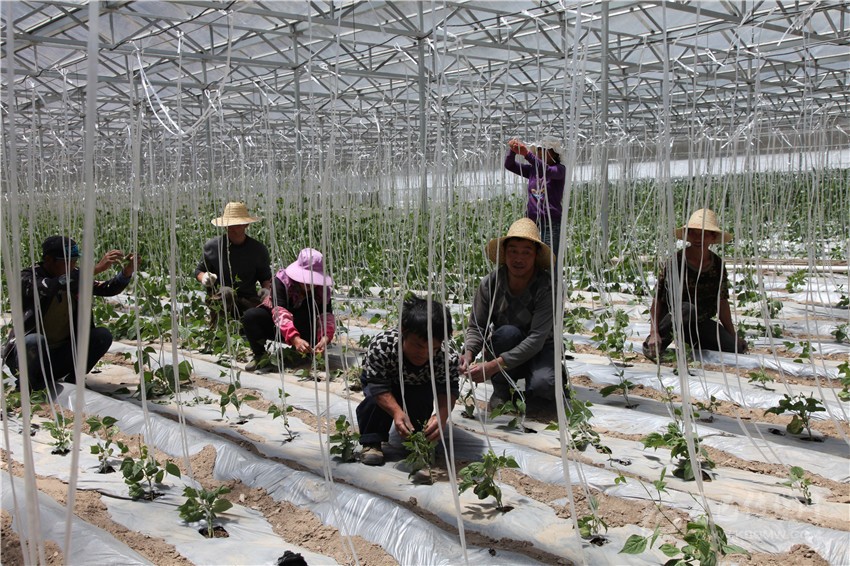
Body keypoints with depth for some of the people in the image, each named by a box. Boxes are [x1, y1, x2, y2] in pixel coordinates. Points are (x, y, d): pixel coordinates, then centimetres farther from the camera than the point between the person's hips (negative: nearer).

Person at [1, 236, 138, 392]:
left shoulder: (74, 277, 0)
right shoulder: (28, 278, -16)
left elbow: (107, 289, 3)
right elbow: (54, 286, -37)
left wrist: (126, 272, -18)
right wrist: (96, 269, -41)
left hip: (62, 353, 5)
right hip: (27, 354, -5)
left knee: (103, 335, -15)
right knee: (34, 341, -38)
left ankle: (71, 380, -1)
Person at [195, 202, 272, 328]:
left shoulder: (258, 250, 3)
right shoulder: (212, 246, 0)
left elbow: (266, 278, 15)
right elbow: (199, 270, 13)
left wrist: (266, 289, -9)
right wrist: (204, 277, -12)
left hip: (248, 299, 2)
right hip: (218, 298, -2)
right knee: (226, 292, -38)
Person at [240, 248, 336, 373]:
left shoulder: (322, 288, -18)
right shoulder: (282, 280, -27)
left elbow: (327, 315, -29)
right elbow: (279, 312, -41)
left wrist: (325, 337, -51)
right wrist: (295, 339, -58)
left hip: (300, 329, 1)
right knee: (250, 316, -32)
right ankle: (260, 355, -12)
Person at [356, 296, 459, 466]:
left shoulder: (447, 357, -36)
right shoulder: (381, 345, -41)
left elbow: (449, 389, -30)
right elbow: (379, 386, -37)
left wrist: (442, 415, -51)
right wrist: (397, 412, -54)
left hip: (418, 388, 2)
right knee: (376, 398, -32)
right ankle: (371, 443, -13)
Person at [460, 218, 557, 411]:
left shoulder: (546, 287, -24)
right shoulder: (490, 283, -15)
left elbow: (537, 339, -30)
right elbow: (475, 327, -10)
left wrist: (493, 365, -39)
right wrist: (468, 354, -33)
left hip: (539, 351, -2)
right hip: (503, 349, 3)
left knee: (543, 384, -35)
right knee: (508, 332, -34)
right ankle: (500, 391, -12)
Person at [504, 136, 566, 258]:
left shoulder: (559, 169, -2)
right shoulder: (532, 169, 14)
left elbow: (546, 170, -23)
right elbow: (509, 165, 9)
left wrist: (527, 154, -35)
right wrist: (512, 150, -12)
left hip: (552, 222, -5)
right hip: (531, 221, 5)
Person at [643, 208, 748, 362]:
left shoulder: (718, 264, 1)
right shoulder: (676, 261, -14)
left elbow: (722, 302, 7)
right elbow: (657, 299, -16)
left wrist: (733, 337, 5)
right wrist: (654, 333, -26)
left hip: (700, 323, 5)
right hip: (672, 319, -5)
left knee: (736, 348, -13)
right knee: (688, 308, -38)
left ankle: (693, 342, 12)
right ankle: (652, 344, -21)